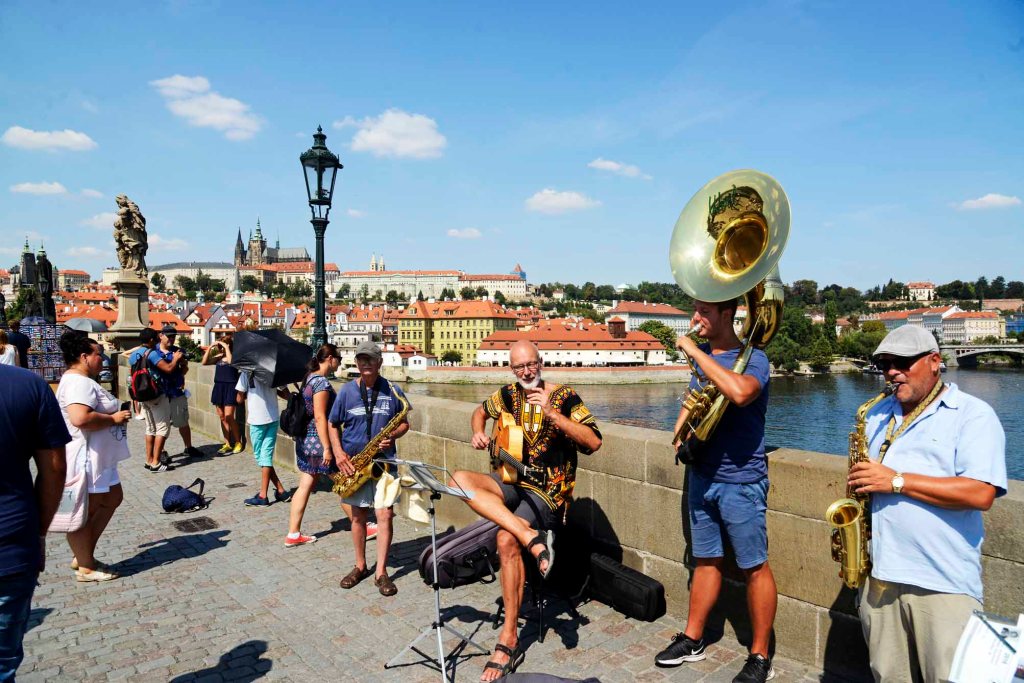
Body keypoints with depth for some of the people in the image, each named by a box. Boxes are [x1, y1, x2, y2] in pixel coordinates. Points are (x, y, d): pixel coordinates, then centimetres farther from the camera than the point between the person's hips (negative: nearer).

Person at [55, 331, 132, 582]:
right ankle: (86, 568, 17)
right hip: (84, 459, -11)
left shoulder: (82, 381, 14)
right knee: (84, 513, 3)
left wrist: (115, 415, 12)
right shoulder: (79, 383, -21)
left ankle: (83, 555, 29)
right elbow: (80, 418, -36)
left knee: (112, 499, 21)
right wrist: (114, 418, -22)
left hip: (98, 458, 12)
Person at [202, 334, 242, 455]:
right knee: (222, 417, 8)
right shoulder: (219, 356, 11)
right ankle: (227, 444, 17)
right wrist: (210, 347, -3)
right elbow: (205, 362, 4)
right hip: (218, 387, 6)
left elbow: (230, 361, -27)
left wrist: (226, 347, -19)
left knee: (229, 417, -10)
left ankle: (238, 442, 6)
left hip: (230, 387, -6)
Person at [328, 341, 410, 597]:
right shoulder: (347, 390, 1)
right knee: (358, 516, 11)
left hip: (384, 461, -1)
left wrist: (392, 436, -12)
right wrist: (338, 453, -7)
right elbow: (334, 425, 7)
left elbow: (404, 423, 9)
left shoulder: (392, 391, -1)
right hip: (353, 464, 1)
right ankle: (360, 566, 28)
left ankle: (381, 572, 6)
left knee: (385, 515, -5)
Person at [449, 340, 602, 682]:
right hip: (514, 482, 6)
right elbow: (480, 411, 28)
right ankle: (532, 537, -30)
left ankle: (509, 640, -16)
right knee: (458, 480, -21)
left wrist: (552, 414, -27)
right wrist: (478, 433, 5)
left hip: (549, 491, -6)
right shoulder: (508, 395, 7)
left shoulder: (564, 396, -8)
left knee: (506, 539, -30)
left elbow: (594, 442, -19)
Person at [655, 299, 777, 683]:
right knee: (707, 560, 17)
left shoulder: (751, 358, -13)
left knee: (754, 567, 4)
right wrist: (680, 435, 8)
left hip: (741, 482, -7)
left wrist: (695, 352, -27)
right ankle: (692, 640, 28)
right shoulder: (702, 357, 8)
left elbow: (740, 393, -36)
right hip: (702, 475, 7)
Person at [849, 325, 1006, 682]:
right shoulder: (878, 414, 15)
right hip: (877, 575, 6)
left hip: (944, 585, -5)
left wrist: (896, 481, -19)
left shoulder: (973, 414, -5)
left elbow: (981, 493, -18)